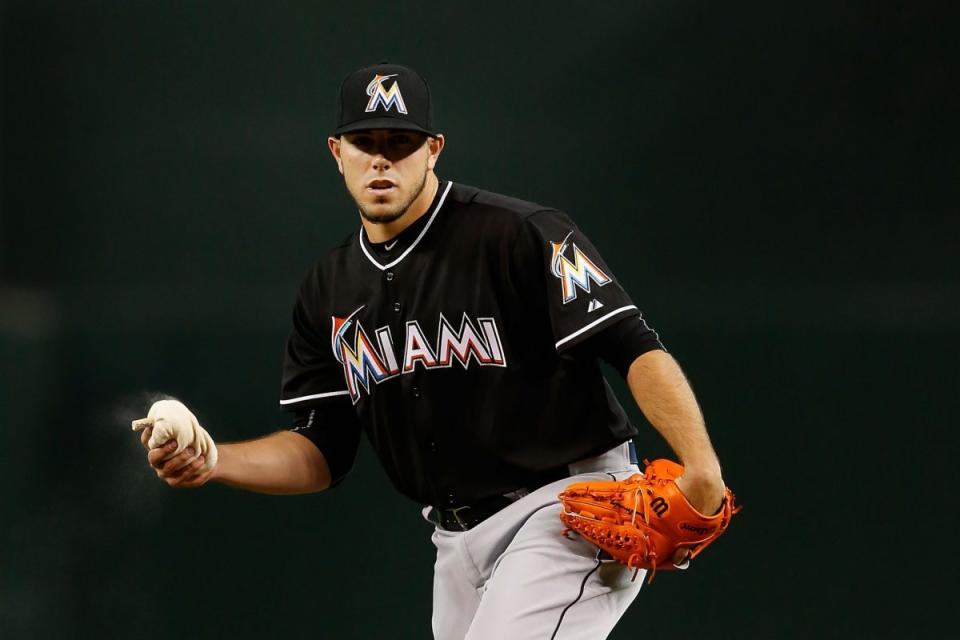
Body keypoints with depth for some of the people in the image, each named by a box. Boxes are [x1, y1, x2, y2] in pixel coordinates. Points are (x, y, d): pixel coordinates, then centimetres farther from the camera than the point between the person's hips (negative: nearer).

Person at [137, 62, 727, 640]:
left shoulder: (520, 236, -12)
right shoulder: (329, 292, 9)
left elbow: (636, 349, -17)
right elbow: (322, 451, 11)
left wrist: (701, 465, -31)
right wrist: (212, 463, -7)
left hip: (568, 514, -7)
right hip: (461, 542, 7)